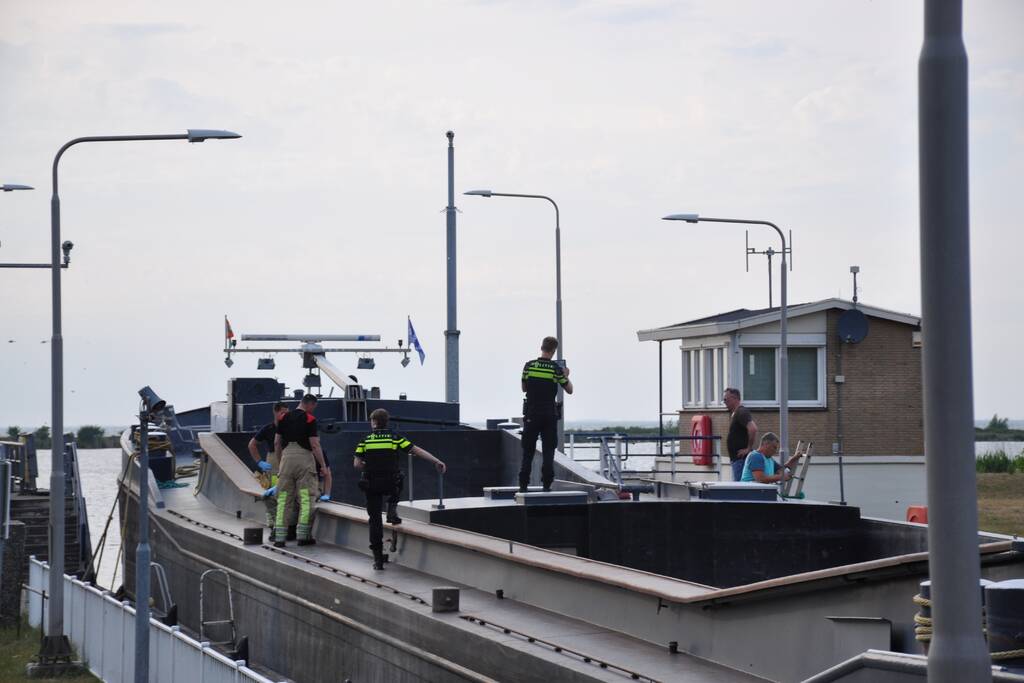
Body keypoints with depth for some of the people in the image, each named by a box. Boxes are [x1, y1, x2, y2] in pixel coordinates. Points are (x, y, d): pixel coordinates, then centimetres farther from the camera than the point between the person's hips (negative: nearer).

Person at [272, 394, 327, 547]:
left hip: (287, 456, 5)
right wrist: (323, 466, -5)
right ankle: (303, 536, -5)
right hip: (304, 456, -4)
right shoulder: (310, 420, -6)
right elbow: (314, 445, -10)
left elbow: (277, 443, 11)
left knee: (283, 499, 6)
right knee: (306, 498, 0)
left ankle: (279, 537, 1)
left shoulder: (284, 418, 10)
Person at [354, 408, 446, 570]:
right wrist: (437, 461, -3)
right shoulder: (394, 438, 0)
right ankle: (392, 510, 14)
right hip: (391, 483, 0)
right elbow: (417, 450, -4)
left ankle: (378, 558, 3)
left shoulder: (365, 440, 1)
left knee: (375, 519, 7)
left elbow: (356, 464, -4)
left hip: (372, 485, 0)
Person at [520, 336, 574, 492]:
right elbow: (569, 390, 3)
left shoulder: (529, 366, -2)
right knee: (548, 451, 2)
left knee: (528, 450, 8)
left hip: (531, 414, 1)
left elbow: (524, 388, 9)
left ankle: (523, 485, 5)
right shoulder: (556, 369, -7)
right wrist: (566, 376, 20)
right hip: (549, 414, -1)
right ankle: (546, 485, -4)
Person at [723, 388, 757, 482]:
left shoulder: (741, 412, -15)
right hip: (736, 458, 11)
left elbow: (753, 429, -29)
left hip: (741, 458, -11)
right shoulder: (735, 413, 18)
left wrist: (749, 448, -21)